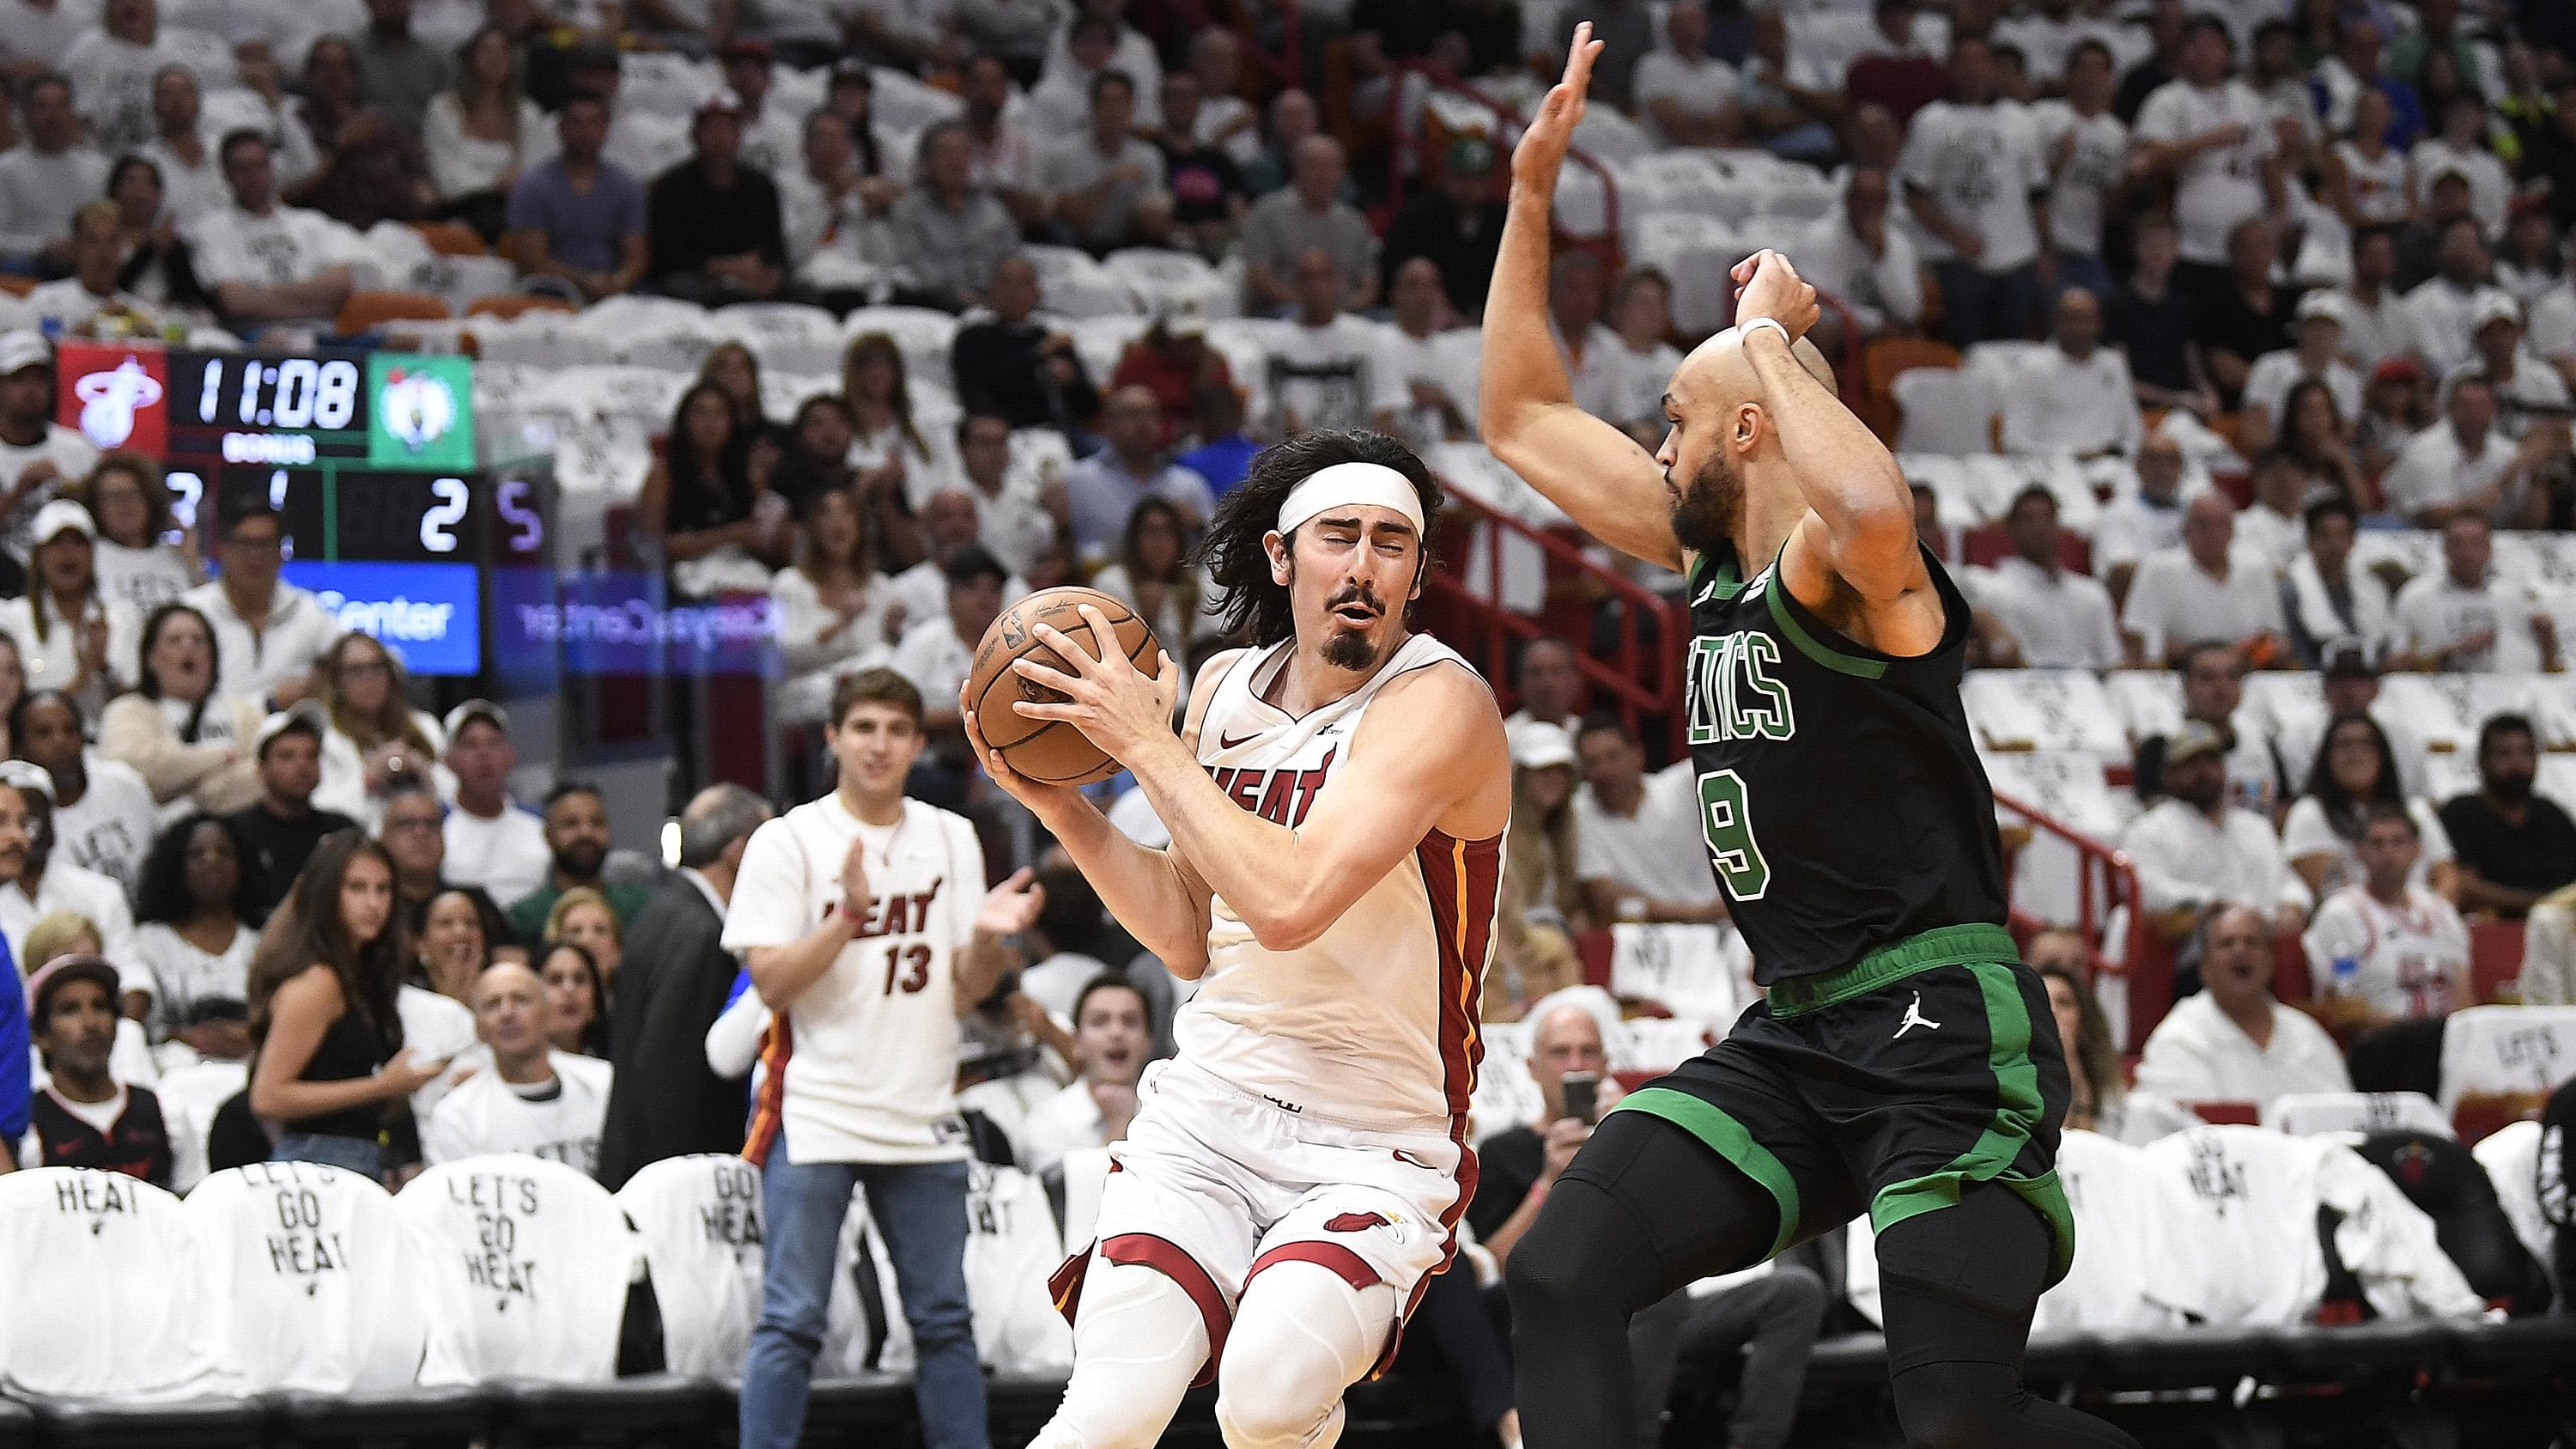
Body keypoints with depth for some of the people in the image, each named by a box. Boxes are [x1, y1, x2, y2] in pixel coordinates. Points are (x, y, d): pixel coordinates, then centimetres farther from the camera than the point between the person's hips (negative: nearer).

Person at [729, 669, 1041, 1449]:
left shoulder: (952, 839, 11)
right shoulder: (787, 842, -2)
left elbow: (967, 989, 9)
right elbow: (772, 984, -8)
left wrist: (987, 937, -12)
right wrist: (848, 916, -20)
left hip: (923, 1119, 4)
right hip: (815, 1114, -4)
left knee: (944, 1320, 7)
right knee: (792, 1319, -5)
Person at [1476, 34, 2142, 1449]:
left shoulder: (1841, 566, -12)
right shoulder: (1713, 554, 14)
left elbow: (1872, 508, -39)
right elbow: (1523, 420, 24)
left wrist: (1770, 338, -23)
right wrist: (1532, 188, 16)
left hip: (1944, 1029, -8)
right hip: (1797, 1037, 8)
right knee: (1560, 1277, -11)